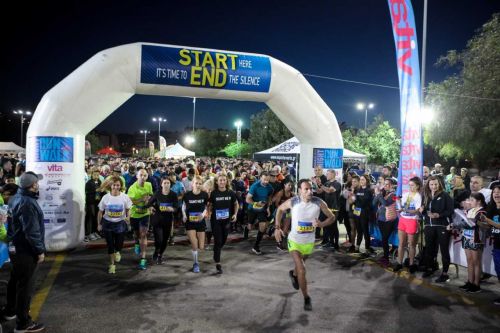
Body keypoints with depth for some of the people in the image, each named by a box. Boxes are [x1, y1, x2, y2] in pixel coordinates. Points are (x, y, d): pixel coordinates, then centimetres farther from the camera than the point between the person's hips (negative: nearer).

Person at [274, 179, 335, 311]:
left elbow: (332, 217, -7)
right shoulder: (292, 202, -20)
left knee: (300, 265, 27)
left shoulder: (319, 203, -19)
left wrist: (322, 224, -28)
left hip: (309, 242, 3)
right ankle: (306, 298, 6)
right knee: (302, 270, -14)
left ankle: (294, 274, 62)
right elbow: (280, 209, 0)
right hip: (294, 241, -3)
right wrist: (277, 227, -6)